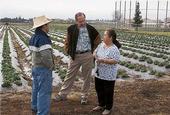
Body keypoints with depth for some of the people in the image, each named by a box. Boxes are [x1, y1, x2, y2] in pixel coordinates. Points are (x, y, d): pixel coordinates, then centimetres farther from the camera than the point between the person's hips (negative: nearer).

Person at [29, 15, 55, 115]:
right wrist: (51, 66, -13)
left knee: (36, 88, 23)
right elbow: (46, 56, -32)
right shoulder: (43, 39, -24)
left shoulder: (33, 38, 5)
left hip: (35, 67, 10)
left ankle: (35, 107, 40)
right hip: (44, 68, -10)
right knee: (45, 91, -1)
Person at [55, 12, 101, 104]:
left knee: (86, 77, 9)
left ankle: (84, 96, 24)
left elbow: (98, 41, 8)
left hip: (87, 56, -1)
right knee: (70, 76, 9)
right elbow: (67, 42, 10)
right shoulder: (71, 29, -1)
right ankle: (63, 94, 21)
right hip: (75, 56, 1)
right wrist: (69, 51, 3)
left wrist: (93, 52, 4)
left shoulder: (91, 29, -3)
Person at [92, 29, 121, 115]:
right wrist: (95, 55, -6)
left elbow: (115, 61, -26)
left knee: (108, 92, 8)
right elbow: (95, 51, 17)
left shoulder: (114, 49, -20)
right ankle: (101, 105, 39)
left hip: (108, 75, -8)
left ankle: (108, 108, 26)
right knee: (99, 89, 20)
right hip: (99, 73, 8)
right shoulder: (101, 45, 3)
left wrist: (103, 60, -29)